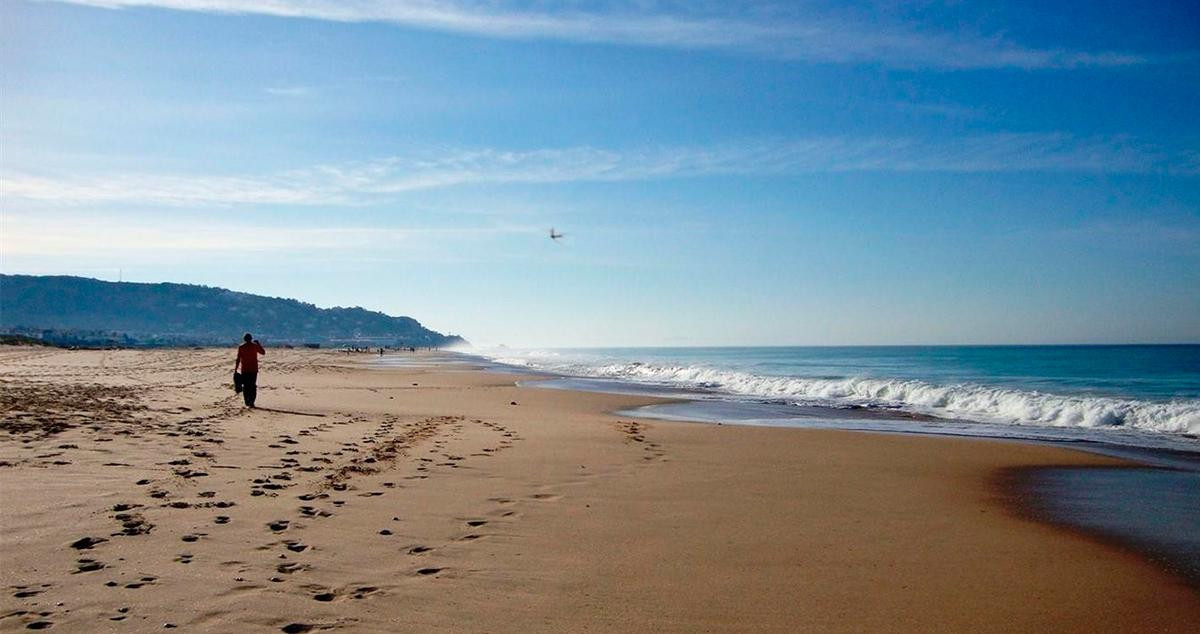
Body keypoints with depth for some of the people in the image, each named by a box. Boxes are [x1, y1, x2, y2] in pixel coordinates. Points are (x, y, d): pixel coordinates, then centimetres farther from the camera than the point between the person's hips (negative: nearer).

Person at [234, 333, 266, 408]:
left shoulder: (241, 347, -2)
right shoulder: (255, 346, -1)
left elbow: (238, 359, -4)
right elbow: (263, 352, 11)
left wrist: (235, 369, 1)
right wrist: (259, 344, 14)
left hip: (244, 370, 0)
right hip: (254, 369, 0)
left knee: (245, 386, 5)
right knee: (253, 386, 3)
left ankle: (247, 403, 2)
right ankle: (251, 402, -5)